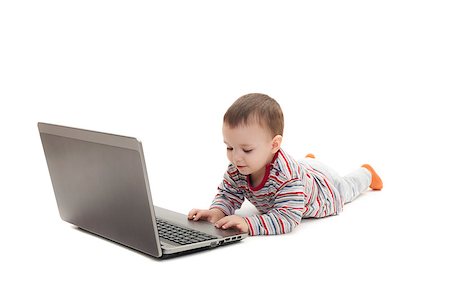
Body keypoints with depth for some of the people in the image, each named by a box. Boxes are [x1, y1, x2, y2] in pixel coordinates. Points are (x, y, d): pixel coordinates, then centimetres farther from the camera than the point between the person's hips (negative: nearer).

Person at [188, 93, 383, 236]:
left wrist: (249, 224, -69)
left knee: (345, 188, 31)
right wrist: (217, 211, -46)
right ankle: (309, 159, 72)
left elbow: (287, 218, -57)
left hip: (325, 188, -4)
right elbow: (228, 194, -23)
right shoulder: (236, 169, -36)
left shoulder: (287, 175, -55)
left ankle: (366, 173, 60)